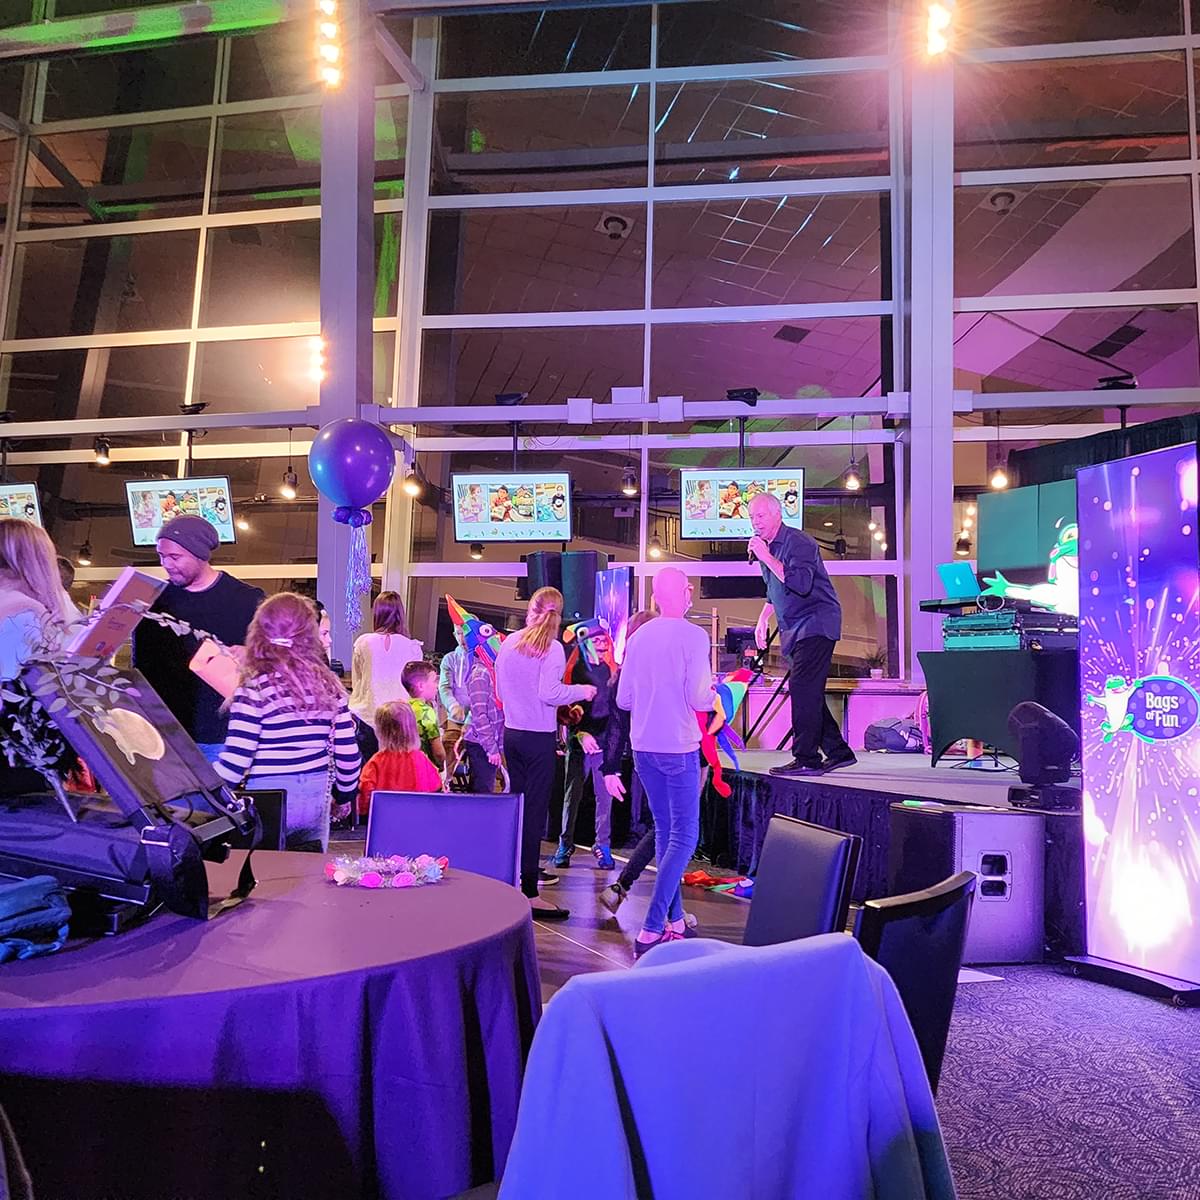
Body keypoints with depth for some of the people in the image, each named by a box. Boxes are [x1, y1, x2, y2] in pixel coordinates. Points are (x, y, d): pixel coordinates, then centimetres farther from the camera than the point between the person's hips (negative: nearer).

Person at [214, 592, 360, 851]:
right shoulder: (329, 685, 0)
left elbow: (236, 758, -15)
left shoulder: (256, 687, -13)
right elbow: (348, 752, 3)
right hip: (317, 799, 4)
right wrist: (345, 792, 18)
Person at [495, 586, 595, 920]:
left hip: (512, 732, 6)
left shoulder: (509, 642, 6)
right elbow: (549, 693, -19)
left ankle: (517, 876, 28)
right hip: (538, 737, -6)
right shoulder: (552, 648, -11)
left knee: (517, 804, 17)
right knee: (535, 811, -3)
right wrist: (580, 691, -4)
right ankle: (529, 893, -1)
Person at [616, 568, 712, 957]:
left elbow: (623, 699, 7)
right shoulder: (694, 636, -11)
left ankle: (674, 920, 22)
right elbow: (699, 699, -16)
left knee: (664, 830, 16)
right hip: (678, 748, -6)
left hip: (643, 747, 6)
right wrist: (713, 689, 6)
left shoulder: (637, 638, 4)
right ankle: (652, 930, -8)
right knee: (684, 836, 0)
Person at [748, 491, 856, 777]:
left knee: (803, 689, -16)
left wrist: (766, 558, -29)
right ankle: (839, 752, 20)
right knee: (809, 693, 11)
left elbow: (801, 584, -31)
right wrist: (763, 619, 21)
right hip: (795, 630, 10)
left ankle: (807, 759, -13)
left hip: (815, 623, -10)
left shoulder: (798, 542, -15)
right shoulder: (766, 546, 14)